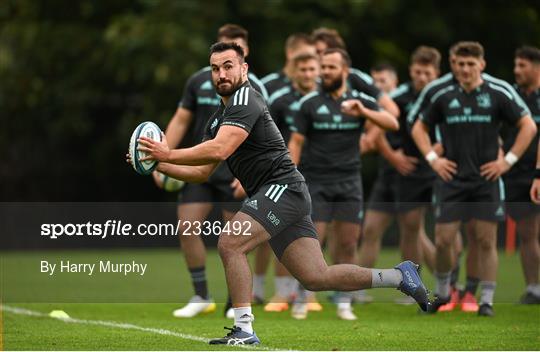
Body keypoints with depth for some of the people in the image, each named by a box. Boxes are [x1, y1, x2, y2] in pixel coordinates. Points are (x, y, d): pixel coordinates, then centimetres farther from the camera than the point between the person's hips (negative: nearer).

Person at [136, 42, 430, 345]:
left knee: (230, 244, -19)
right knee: (317, 278, 5)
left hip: (283, 188, -9)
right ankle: (400, 276, 16)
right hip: (277, 196, 9)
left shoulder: (245, 100, -10)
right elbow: (202, 172, 21)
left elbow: (218, 150, -24)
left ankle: (244, 330, -16)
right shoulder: (218, 118, 20)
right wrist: (159, 165, 9)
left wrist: (169, 154, -19)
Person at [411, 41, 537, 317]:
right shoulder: (444, 97, 5)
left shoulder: (497, 95, -1)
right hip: (452, 179, 2)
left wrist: (508, 160, -4)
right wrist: (432, 158, 4)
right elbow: (419, 128, 17)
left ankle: (487, 301, 5)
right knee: (443, 240, -2)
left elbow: (528, 126, 2)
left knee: (486, 241, -2)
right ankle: (442, 291, 19)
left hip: (486, 180, -1)